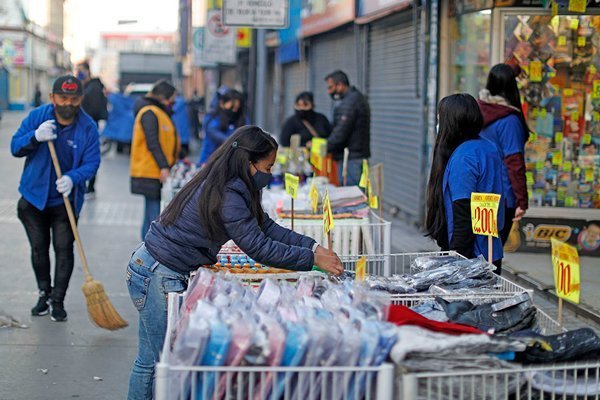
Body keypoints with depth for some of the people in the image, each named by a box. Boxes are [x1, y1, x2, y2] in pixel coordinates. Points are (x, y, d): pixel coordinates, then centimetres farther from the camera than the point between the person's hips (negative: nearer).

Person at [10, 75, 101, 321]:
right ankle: (44, 293, 31)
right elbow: (15, 147, -8)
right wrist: (35, 137, -28)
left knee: (64, 249, -2)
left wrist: (73, 178, -32)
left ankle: (58, 301, 9)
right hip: (34, 197, 2)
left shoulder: (88, 127, -12)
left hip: (65, 200, -2)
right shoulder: (37, 116, -8)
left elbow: (91, 162, -13)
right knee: (38, 248, 13)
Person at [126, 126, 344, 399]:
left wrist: (313, 246, 0)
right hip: (157, 277, -10)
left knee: (149, 360, 15)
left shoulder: (226, 186, 7)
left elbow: (266, 227, 8)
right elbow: (259, 247, -23)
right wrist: (311, 259, -17)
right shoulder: (227, 197, -24)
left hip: (152, 271, 10)